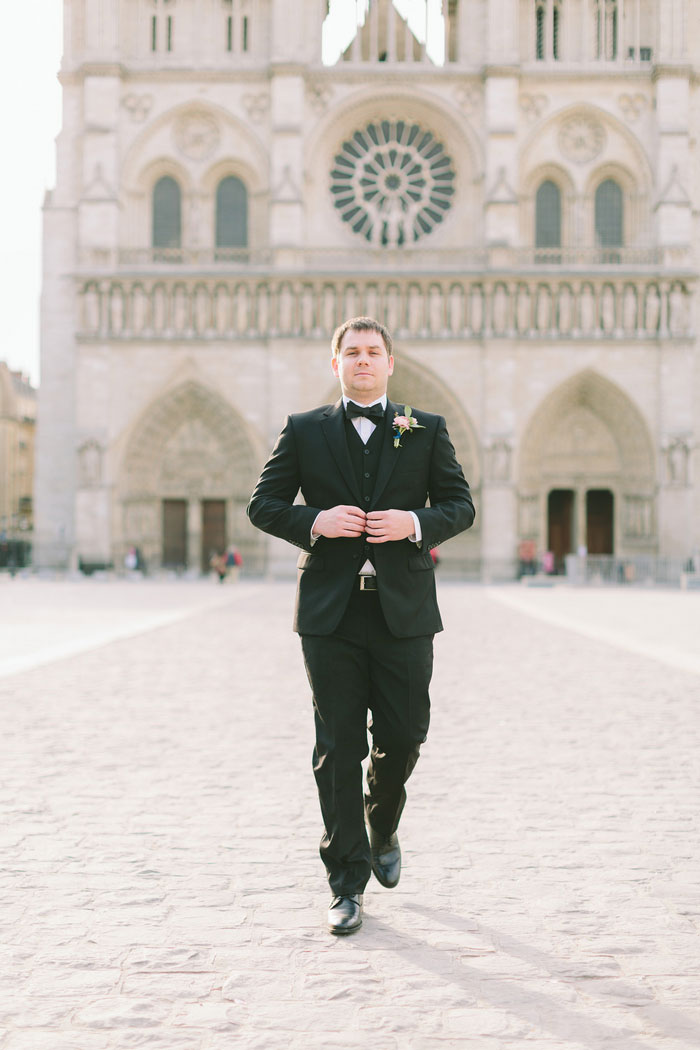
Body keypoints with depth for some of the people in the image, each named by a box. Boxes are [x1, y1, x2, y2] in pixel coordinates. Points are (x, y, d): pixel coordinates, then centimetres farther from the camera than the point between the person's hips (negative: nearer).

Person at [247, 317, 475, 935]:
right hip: (331, 613, -1)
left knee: (403, 737, 4)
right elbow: (264, 504, 7)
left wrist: (417, 523, -12)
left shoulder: (427, 431, 10)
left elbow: (461, 505, 8)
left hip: (404, 611, 1)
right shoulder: (304, 431, 9)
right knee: (338, 748, 0)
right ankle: (347, 884, 8)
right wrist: (315, 521, -12)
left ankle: (382, 830, 36)